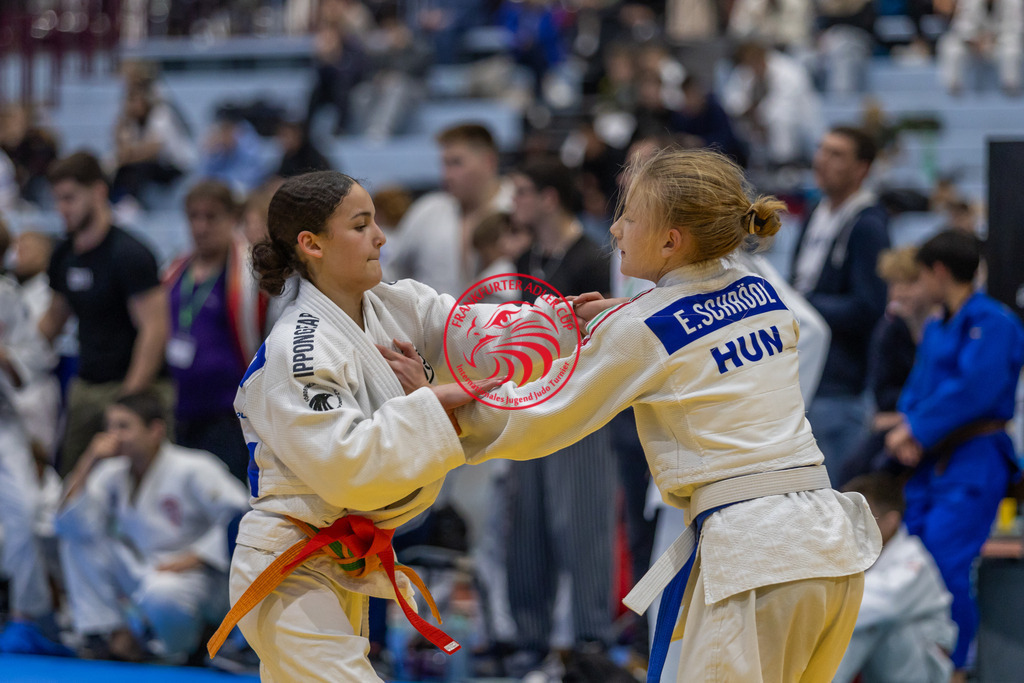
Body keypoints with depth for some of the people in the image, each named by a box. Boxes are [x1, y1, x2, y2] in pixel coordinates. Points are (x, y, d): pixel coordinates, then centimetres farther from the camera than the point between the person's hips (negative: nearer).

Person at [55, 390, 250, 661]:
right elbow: (68, 521, -7)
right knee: (75, 537, -6)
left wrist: (194, 558, -21)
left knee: (162, 594, -41)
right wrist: (89, 461, -13)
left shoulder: (193, 470, -13)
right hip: (140, 572, 6)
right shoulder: (113, 474, 4)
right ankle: (115, 635, -3)